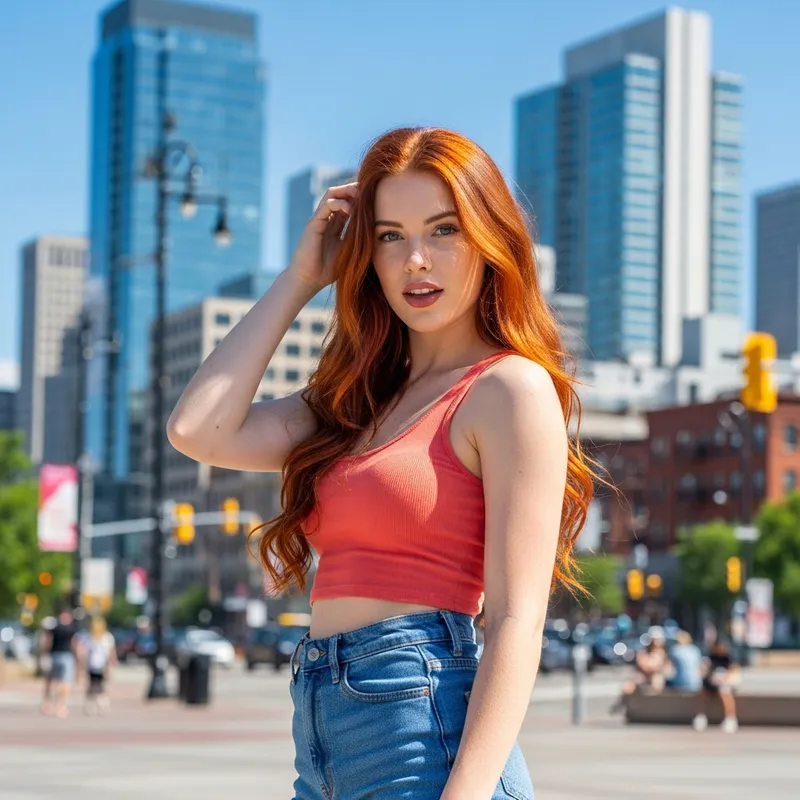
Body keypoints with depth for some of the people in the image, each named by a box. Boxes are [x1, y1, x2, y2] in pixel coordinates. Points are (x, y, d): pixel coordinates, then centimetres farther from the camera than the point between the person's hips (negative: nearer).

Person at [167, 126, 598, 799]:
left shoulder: (511, 388, -6)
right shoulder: (359, 399, 16)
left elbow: (517, 621, -13)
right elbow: (198, 430, 4)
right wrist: (299, 278, 10)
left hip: (425, 731, -7)